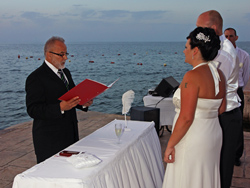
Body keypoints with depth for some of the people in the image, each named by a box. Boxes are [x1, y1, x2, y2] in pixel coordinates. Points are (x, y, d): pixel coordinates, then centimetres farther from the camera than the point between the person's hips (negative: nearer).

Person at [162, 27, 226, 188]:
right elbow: (221, 109, 12)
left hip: (192, 138, -9)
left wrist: (170, 145, -16)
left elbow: (186, 118, -23)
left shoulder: (193, 76, -21)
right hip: (214, 134, 9)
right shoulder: (219, 74, 4)